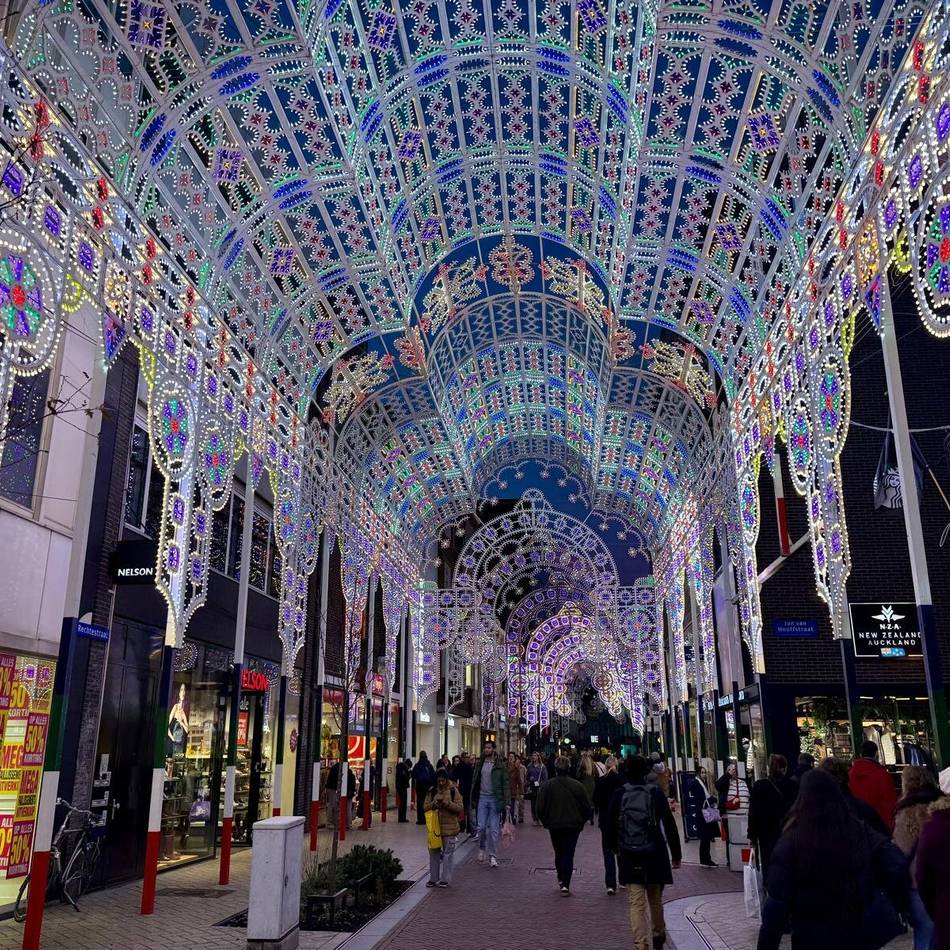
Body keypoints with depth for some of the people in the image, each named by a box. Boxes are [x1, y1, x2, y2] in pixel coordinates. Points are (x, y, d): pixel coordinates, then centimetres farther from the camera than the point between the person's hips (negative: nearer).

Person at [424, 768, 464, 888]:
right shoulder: (432, 791, 5)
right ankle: (433, 878, 19)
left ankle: (445, 879, 11)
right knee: (434, 853, 9)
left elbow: (460, 807, -8)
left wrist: (447, 803, -21)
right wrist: (433, 804, -16)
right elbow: (425, 807, 4)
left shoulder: (453, 790, -3)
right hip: (434, 827, 3)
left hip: (449, 827, -3)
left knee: (447, 853, 3)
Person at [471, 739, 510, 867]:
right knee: (481, 827, 2)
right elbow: (475, 782, 10)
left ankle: (493, 856, 8)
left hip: (495, 799, -2)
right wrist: (473, 799, 4)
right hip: (482, 798, 3)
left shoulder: (500, 765, -2)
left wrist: (506, 801, -10)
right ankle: (482, 849, 27)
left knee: (494, 829, 0)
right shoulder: (480, 764, 7)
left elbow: (506, 784, -3)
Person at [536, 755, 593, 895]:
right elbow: (588, 807, -3)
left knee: (559, 853, 19)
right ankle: (565, 885, -3)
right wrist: (581, 821, 13)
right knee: (569, 854, 4)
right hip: (573, 825, -1)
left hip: (555, 825, 1)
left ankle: (561, 879, 30)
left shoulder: (547, 785, -9)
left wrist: (546, 822, 9)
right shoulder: (577, 785, -8)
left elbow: (540, 808, -7)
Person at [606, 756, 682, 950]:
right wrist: (676, 854, 3)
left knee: (636, 902, 1)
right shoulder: (656, 792, -5)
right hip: (655, 854, 1)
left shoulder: (619, 794, -3)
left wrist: (615, 848, 18)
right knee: (655, 898, 20)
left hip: (629, 856, -1)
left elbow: (611, 825, 3)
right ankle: (659, 934, 40)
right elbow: (669, 825, -5)